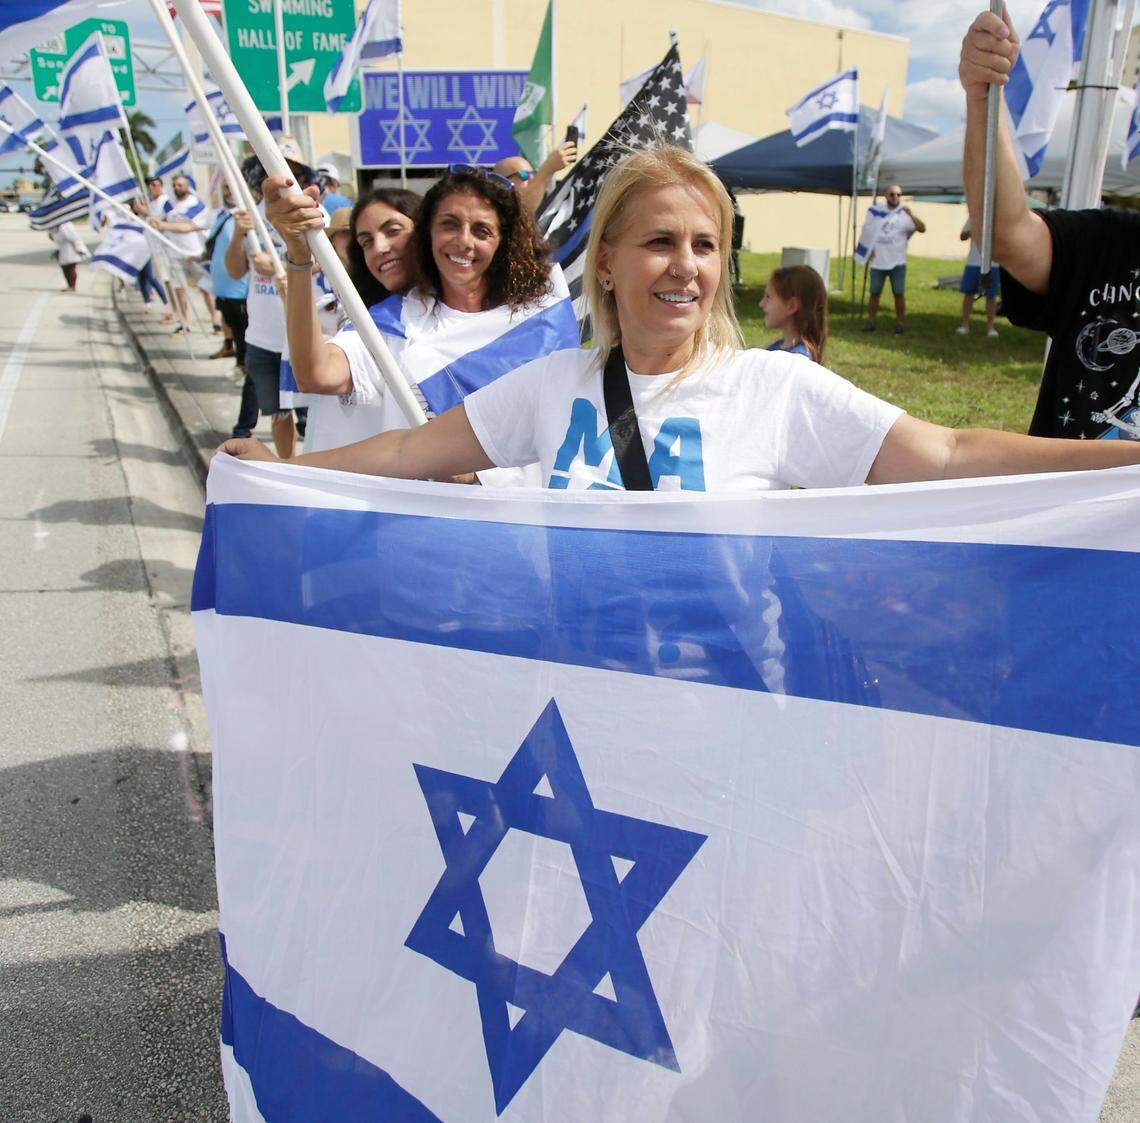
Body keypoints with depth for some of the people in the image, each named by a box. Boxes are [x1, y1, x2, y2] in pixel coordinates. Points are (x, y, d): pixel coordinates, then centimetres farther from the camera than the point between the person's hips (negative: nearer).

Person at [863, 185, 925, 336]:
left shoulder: (905, 215, -3)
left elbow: (922, 229, -15)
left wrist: (911, 214, -29)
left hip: (897, 262, -3)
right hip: (878, 262, 3)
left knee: (899, 294, -1)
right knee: (875, 293, 7)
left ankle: (899, 324, 7)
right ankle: (870, 322, 14)